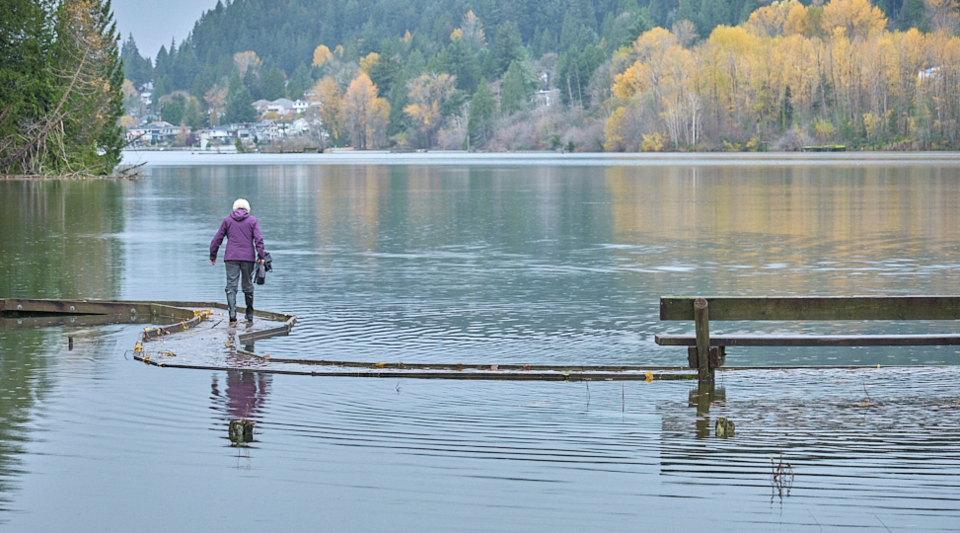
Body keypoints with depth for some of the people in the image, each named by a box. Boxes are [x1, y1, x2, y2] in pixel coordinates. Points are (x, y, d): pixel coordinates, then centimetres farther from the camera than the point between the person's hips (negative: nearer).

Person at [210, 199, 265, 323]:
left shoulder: (228, 220, 8)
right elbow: (259, 239, -6)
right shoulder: (252, 220, 4)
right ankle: (249, 316, 19)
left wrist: (213, 255, 16)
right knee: (248, 286, 11)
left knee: (231, 286, -3)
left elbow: (217, 239, 9)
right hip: (248, 257, 0)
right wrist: (260, 256, -7)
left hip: (231, 258, 0)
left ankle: (232, 314, -21)